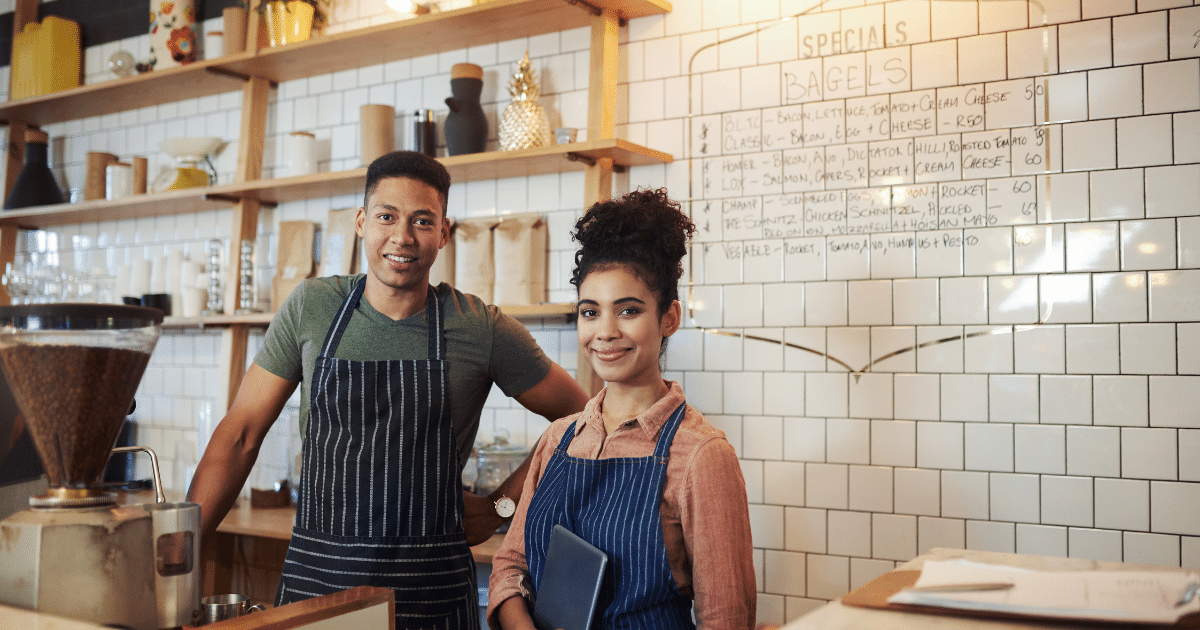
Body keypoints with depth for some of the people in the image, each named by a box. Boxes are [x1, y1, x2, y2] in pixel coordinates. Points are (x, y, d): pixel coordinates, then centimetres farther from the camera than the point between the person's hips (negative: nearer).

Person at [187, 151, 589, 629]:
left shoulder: (482, 329, -5)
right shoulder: (311, 307, 0)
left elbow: (580, 418, 5)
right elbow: (240, 434, 3)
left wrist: (501, 505, -1)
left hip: (431, 589, -1)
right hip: (315, 576, 2)